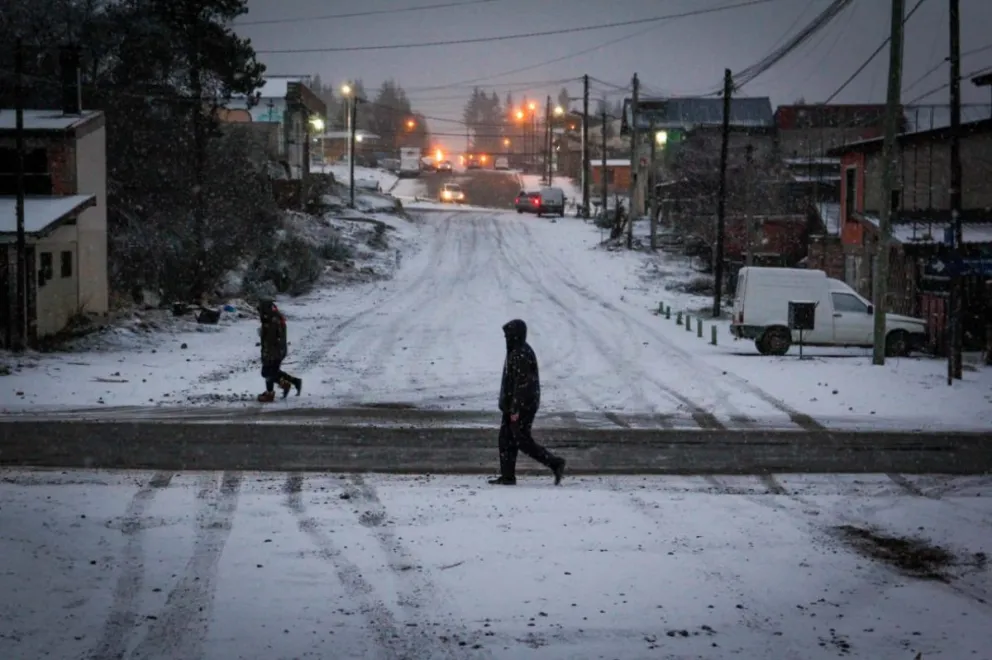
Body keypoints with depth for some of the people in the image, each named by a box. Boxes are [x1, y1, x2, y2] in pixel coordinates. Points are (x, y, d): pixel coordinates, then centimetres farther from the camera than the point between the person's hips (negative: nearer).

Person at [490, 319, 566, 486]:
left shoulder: (521, 355, -21)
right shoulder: (516, 351, 12)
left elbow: (522, 383, -24)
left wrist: (515, 409, -24)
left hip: (521, 406, -10)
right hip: (512, 405, 10)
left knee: (522, 441, -5)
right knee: (506, 439, 10)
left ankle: (555, 463, 1)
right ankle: (507, 476, 13)